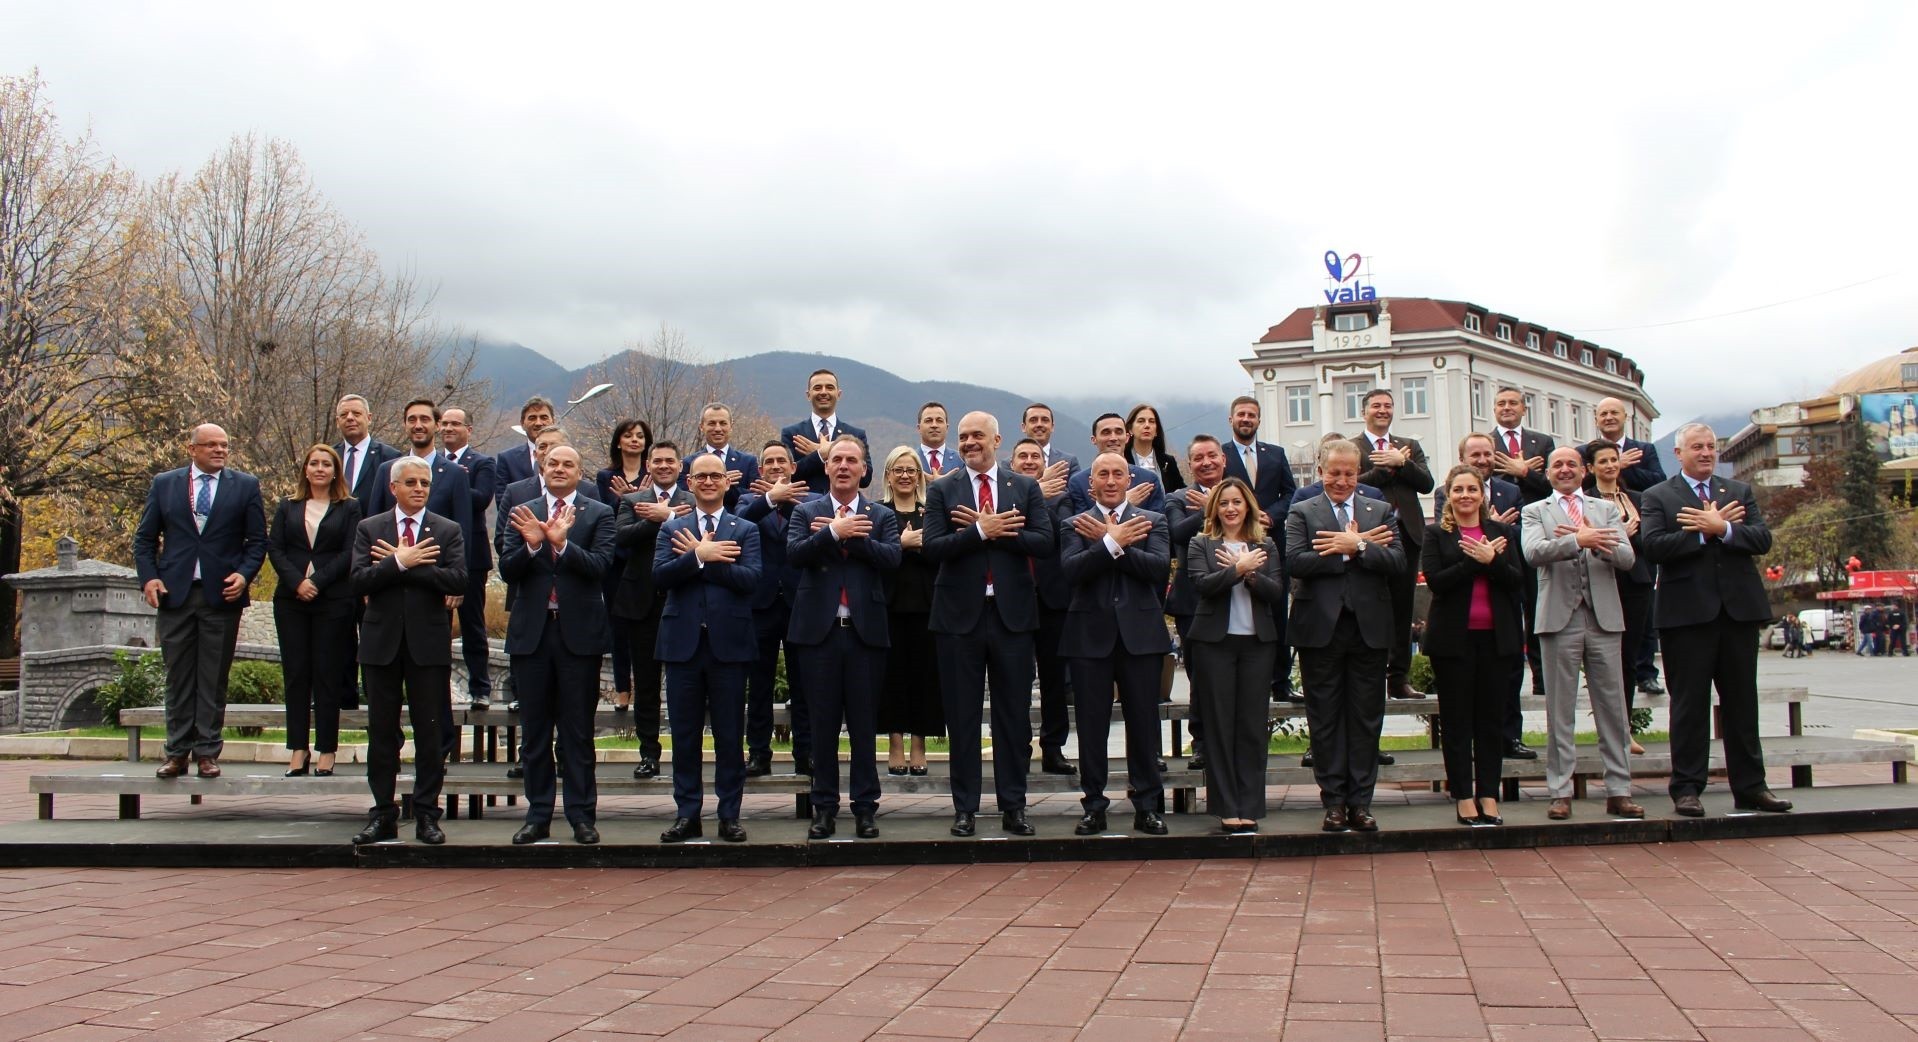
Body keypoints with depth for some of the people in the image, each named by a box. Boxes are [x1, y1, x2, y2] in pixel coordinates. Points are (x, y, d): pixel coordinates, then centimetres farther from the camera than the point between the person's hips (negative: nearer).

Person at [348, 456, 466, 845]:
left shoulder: (448, 531, 4)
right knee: (381, 730, 6)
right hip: (382, 642, 1)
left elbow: (458, 581, -11)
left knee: (429, 731, 2)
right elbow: (359, 582, -6)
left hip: (429, 642, -1)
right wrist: (399, 562, -18)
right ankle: (383, 815, 15)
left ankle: (427, 815, 10)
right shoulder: (369, 529, 7)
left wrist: (403, 563, -13)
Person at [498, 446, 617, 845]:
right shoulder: (522, 514, 9)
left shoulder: (598, 514, 2)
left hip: (579, 631, -2)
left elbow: (600, 566, -11)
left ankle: (582, 816, 9)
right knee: (534, 732, 8)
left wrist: (562, 543, -25)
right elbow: (507, 570, 0)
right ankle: (538, 816, 15)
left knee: (578, 732, 3)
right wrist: (531, 545, -18)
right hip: (532, 632, 2)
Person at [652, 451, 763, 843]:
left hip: (728, 643, -1)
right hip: (683, 642, 1)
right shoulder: (672, 530, 11)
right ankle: (687, 814, 15)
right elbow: (660, 574, -6)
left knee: (730, 735, 4)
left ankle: (729, 815, 12)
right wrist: (700, 555, -18)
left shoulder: (745, 530, 7)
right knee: (684, 734, 6)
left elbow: (750, 578, -10)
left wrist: (700, 558, -11)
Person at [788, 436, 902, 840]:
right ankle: (824, 807, 14)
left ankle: (865, 807, 13)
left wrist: (850, 536, -13)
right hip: (819, 629, 0)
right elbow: (794, 554, -9)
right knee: (823, 724, 6)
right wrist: (834, 532, -17)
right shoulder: (806, 512, 8)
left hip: (865, 631, 0)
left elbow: (892, 557, -9)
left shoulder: (881, 516, 9)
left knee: (864, 724, 4)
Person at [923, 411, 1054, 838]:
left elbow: (1044, 541, -6)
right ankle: (965, 807, 14)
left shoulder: (1026, 487, 6)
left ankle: (1013, 806, 15)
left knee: (1014, 714, 6)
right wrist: (980, 531, -19)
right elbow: (932, 547, -8)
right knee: (962, 716, 5)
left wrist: (989, 530, -13)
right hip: (961, 612, 0)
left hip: (1012, 612, 1)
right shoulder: (941, 490, 3)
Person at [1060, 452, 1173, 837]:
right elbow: (1072, 570, -11)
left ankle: (1147, 805, 13)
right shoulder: (1075, 526, 7)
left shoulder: (1152, 522, 8)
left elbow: (1160, 566, -10)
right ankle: (1094, 806, 14)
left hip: (1140, 633, 0)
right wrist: (1114, 541, -18)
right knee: (1092, 725, 4)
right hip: (1090, 634, 0)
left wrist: (1107, 541, -12)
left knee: (1143, 723, 4)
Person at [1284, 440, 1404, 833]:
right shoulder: (1302, 513, 5)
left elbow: (1397, 559, -4)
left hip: (1369, 628, 2)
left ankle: (1360, 801, 12)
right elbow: (1294, 562, -11)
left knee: (1367, 719, 5)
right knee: (1325, 719, 4)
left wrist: (1356, 546, -16)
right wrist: (1349, 550, -13)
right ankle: (1334, 801, 12)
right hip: (1321, 628, -1)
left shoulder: (1382, 512, 10)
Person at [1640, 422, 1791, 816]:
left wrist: (1721, 528, -14)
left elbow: (1762, 539, 0)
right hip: (1687, 612, -3)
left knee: (1742, 701, 9)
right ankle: (1686, 788, 7)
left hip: (1740, 608, 4)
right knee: (1689, 704, 1)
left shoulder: (1740, 492, 14)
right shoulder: (1657, 497, 4)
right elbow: (1653, 546, -12)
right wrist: (1704, 531, -14)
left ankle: (1750, 787, 16)